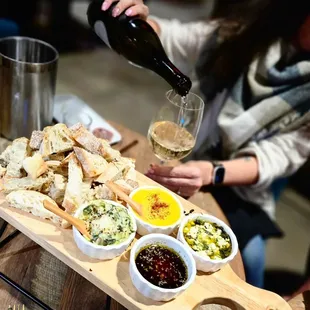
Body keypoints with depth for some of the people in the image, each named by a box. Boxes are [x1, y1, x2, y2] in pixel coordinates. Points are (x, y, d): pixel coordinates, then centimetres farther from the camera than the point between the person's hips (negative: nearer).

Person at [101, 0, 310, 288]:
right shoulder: (246, 29, -7)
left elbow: (283, 151, -15)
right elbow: (169, 40, -4)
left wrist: (213, 173, -33)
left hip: (239, 187, 0)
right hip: (181, 160, 1)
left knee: (248, 254, -23)